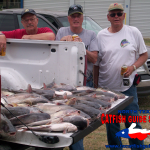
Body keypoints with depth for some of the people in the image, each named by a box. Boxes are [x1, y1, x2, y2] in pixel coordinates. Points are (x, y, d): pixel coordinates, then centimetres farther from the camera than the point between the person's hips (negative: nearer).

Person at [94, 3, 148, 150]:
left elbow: (144, 54, 6)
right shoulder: (101, 35, 3)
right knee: (111, 124, 12)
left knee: (133, 121, 0)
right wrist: (95, 83, 6)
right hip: (106, 87, 2)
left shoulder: (134, 32, 1)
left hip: (128, 86, -1)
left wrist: (133, 67, -12)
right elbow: (96, 62, 7)